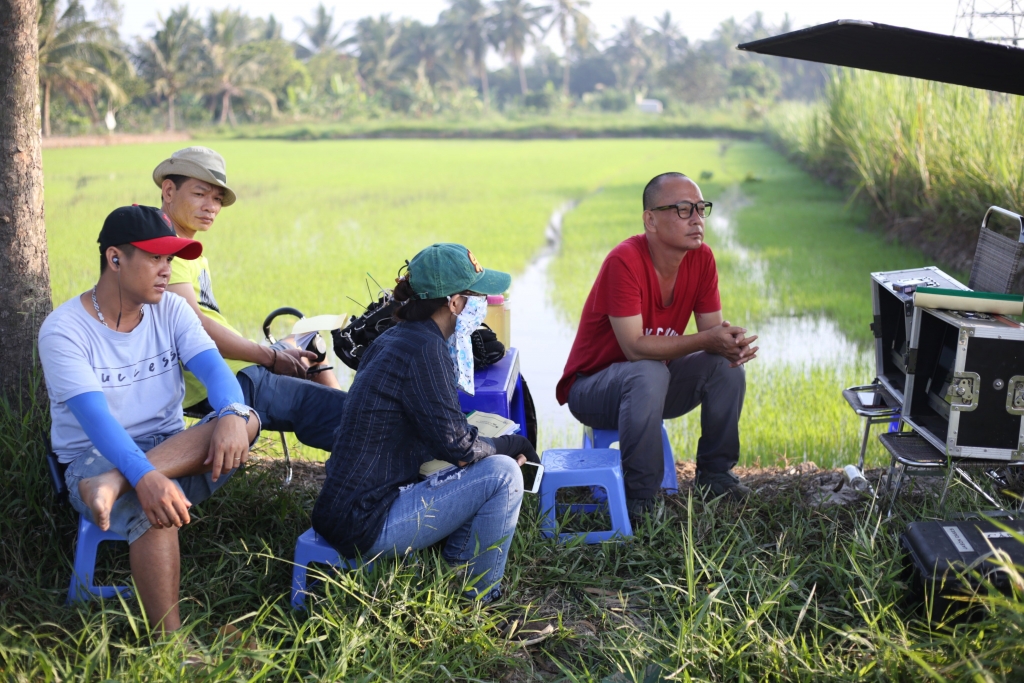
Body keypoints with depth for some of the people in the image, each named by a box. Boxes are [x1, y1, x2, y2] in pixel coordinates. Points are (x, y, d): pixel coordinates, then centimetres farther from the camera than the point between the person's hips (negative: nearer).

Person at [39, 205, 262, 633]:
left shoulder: (171, 312, 4)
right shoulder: (64, 330, -11)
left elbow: (214, 369, -12)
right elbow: (95, 417, -25)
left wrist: (232, 414, -36)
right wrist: (144, 476, -42)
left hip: (176, 455, 5)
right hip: (95, 459, -4)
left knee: (246, 419, -24)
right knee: (151, 506, -37)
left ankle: (112, 486, -35)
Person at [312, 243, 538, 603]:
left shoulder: (394, 339, 10)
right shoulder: (424, 349, -18)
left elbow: (438, 428, 17)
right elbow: (456, 446, -19)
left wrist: (500, 444, 5)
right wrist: (512, 444, 0)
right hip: (365, 525, -10)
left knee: (491, 460, 17)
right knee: (502, 473, -12)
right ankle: (476, 599, 2)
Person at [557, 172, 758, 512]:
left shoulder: (701, 258, -8)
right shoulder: (624, 262, -28)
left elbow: (712, 330, -5)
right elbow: (635, 347, -31)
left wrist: (732, 340, -29)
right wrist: (706, 340, -35)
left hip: (654, 381, 7)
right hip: (590, 387, -6)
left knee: (726, 366, -13)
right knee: (649, 374, -36)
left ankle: (714, 474, 4)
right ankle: (639, 499, -24)